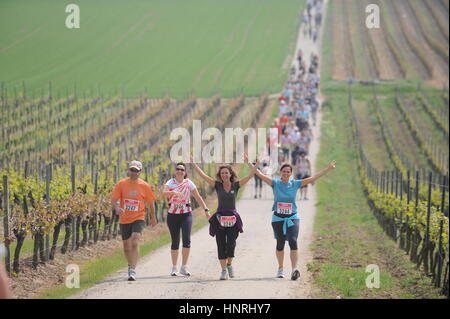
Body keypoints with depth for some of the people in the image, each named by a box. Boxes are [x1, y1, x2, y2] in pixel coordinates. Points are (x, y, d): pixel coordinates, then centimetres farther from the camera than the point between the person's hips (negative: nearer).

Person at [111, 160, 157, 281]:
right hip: (124, 220, 2)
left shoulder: (144, 186, -2)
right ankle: (131, 265, 41)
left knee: (135, 243, -21)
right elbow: (113, 199, -6)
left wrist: (153, 217, 20)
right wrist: (117, 208, -27)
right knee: (126, 246, 13)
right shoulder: (121, 184, -2)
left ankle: (132, 271, -24)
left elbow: (150, 202, 11)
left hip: (138, 218, -2)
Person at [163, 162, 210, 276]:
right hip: (172, 214, 0)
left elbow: (198, 197, 6)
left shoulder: (189, 183, 2)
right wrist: (173, 192, -40)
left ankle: (184, 267, -8)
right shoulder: (171, 182, 0)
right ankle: (174, 267, 13)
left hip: (186, 214, 0)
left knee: (187, 239, -14)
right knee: (175, 241, 3)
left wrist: (206, 209, -1)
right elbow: (164, 192, -20)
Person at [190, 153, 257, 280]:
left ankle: (229, 264, 18)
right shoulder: (217, 185, 3)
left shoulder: (236, 185, 3)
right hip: (220, 218, 1)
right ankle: (224, 270, 11)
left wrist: (248, 163, -10)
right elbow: (202, 175, 0)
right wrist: (193, 163, -3)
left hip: (233, 219, -1)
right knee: (221, 245, 1)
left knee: (231, 245, -8)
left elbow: (251, 175, -1)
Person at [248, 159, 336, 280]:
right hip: (278, 218, 1)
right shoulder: (275, 183, -1)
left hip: (292, 218, -1)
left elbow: (313, 178, -1)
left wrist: (328, 169, -5)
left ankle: (294, 269, -26)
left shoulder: (295, 184, 1)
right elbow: (261, 175, -7)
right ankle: (280, 269, 30)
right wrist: (251, 165, -17)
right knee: (280, 244, 9)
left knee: (293, 242, -17)